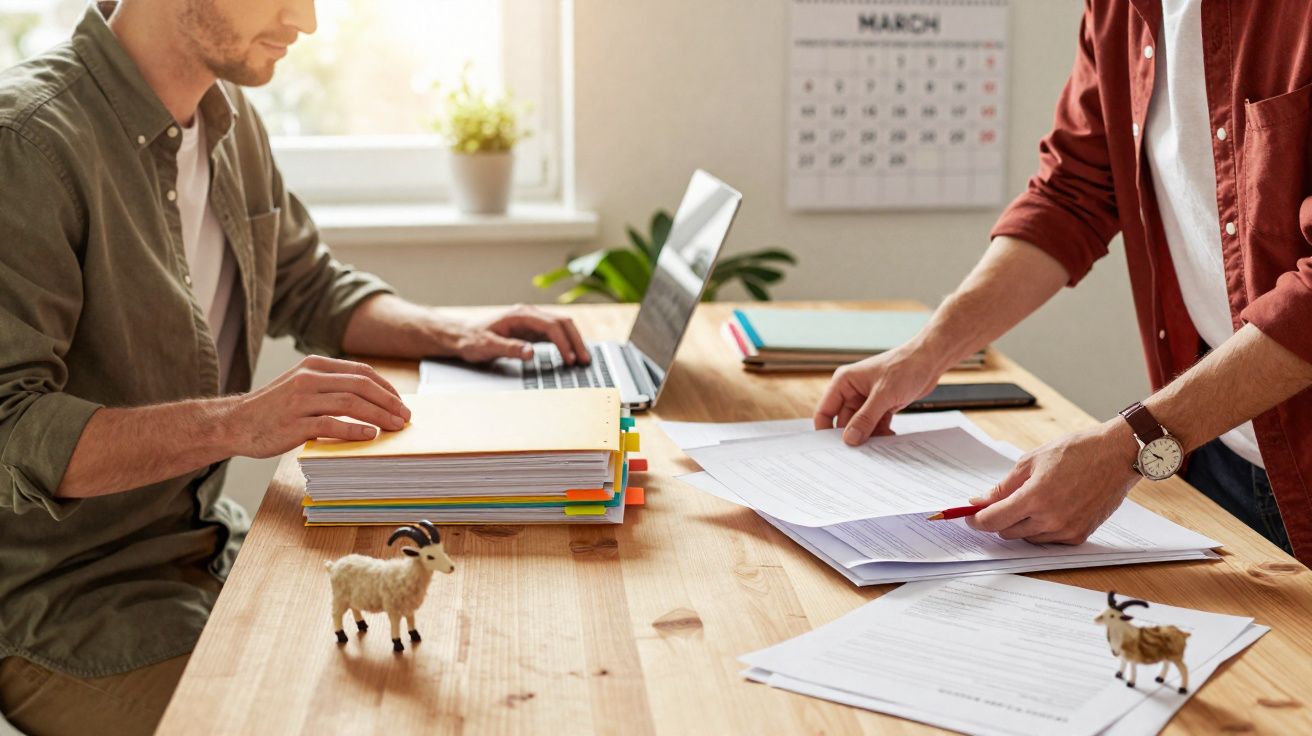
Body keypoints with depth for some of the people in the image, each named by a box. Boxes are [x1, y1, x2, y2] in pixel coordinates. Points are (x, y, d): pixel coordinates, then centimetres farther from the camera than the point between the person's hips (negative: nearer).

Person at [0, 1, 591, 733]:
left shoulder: (229, 119, 7)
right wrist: (235, 421, -36)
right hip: (59, 609, -8)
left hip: (209, 547, 8)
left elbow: (312, 288, 21)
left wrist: (454, 335, 3)